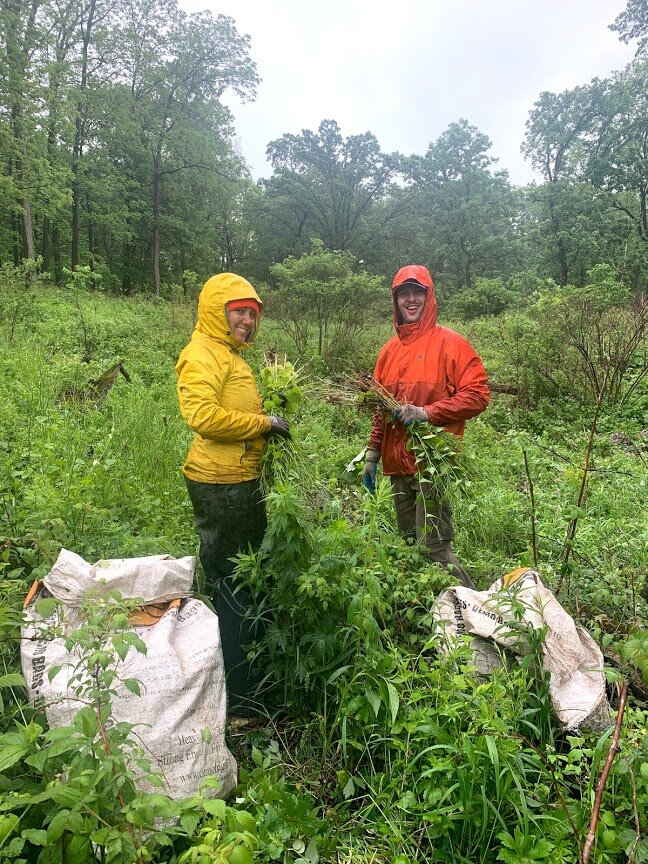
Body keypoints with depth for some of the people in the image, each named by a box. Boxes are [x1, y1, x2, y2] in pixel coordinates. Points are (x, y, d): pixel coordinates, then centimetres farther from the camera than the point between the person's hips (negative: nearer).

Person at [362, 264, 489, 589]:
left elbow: (477, 395, -9)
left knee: (433, 547, -10)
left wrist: (426, 412, -18)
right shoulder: (389, 350, 15)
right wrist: (373, 453, 15)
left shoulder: (449, 343, -3)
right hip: (398, 464, 6)